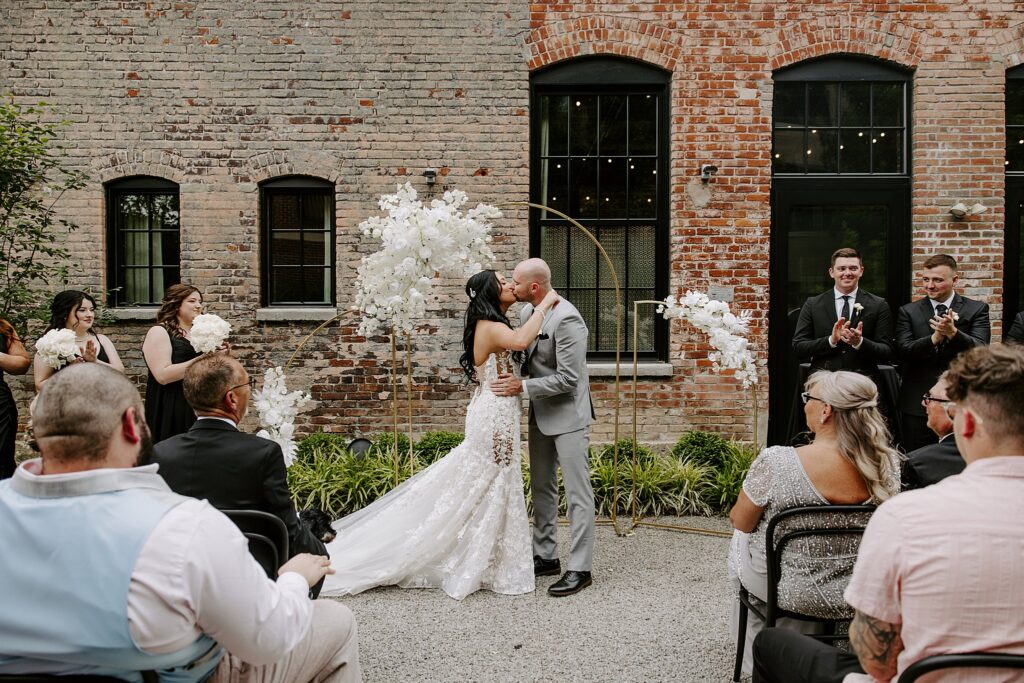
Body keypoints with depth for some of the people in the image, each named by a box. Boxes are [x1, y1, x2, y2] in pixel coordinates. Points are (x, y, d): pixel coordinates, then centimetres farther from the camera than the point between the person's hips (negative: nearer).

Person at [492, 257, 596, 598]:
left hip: (568, 415, -9)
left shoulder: (566, 319, -23)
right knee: (541, 488, 16)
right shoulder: (528, 311, 4)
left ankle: (580, 569, 5)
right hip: (541, 414, 9)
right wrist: (513, 376, 1)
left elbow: (568, 378, -23)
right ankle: (546, 556, 28)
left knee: (577, 492, -2)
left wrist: (523, 387, -20)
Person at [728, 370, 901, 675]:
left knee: (741, 540, 30)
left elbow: (741, 522, -12)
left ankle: (753, 653, 44)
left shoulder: (776, 461, -28)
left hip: (790, 592, -4)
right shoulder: (889, 464, -14)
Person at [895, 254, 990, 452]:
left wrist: (953, 332, -28)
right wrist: (934, 338, -23)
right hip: (917, 405, 1)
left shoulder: (977, 309, 3)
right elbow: (903, 351, -7)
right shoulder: (908, 312, 5)